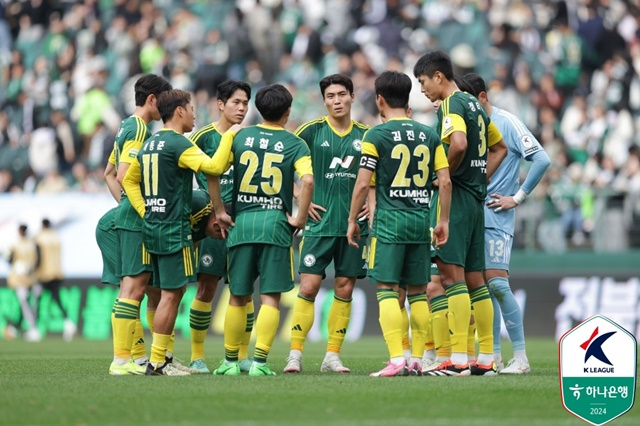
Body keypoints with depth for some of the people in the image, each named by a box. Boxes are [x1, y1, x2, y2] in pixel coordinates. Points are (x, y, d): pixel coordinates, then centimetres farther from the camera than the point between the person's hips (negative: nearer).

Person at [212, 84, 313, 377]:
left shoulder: (239, 136, 7)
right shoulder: (295, 144, 1)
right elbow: (307, 180, -16)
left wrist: (219, 212, 7)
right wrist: (300, 218, -5)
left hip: (242, 222, 2)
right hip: (276, 222, -2)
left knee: (238, 297, 11)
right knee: (270, 298, 0)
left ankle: (230, 361, 17)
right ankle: (259, 361, -8)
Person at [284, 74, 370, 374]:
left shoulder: (365, 135, 7)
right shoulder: (312, 131, -1)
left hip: (355, 224, 3)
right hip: (320, 222, -3)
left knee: (344, 289, 4)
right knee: (308, 287, -8)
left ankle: (332, 356, 10)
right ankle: (295, 355, -4)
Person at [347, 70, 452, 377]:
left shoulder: (376, 136, -5)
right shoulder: (429, 136, 9)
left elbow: (362, 184, -7)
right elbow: (445, 181, 5)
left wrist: (352, 220, 4)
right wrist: (443, 221, 13)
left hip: (389, 221, -5)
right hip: (421, 220, 5)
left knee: (387, 289, -4)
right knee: (418, 291, 10)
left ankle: (397, 360, -15)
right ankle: (417, 360, 10)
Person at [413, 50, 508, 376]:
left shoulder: (450, 105, -10)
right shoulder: (475, 105, 18)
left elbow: (459, 144, -29)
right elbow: (499, 147, 28)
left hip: (456, 196, -9)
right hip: (476, 197, 9)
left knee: (451, 273, -10)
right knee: (474, 278, 11)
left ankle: (458, 359, -15)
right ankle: (486, 359, 11)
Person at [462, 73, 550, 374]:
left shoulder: (507, 123, -7)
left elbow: (541, 160, -13)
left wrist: (517, 198, -11)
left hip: (496, 214, -7)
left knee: (496, 282, -15)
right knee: (483, 285, 6)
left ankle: (521, 357, -11)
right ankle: (494, 355, 11)